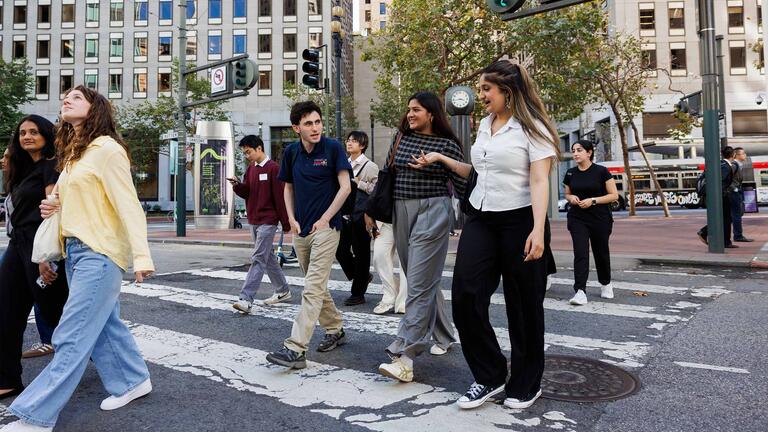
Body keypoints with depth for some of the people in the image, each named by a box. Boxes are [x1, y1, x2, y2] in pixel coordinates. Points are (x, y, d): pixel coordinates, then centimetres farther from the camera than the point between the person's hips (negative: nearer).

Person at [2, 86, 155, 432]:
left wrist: (141, 256, -26)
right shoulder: (73, 154, 16)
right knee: (103, 325, 15)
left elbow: (128, 205, -18)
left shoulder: (107, 149, -10)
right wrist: (57, 208, 6)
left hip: (99, 252, -9)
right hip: (75, 250, 9)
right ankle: (132, 381, 29)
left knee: (71, 336, -4)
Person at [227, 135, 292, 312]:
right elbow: (246, 193, 13)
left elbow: (280, 197, -12)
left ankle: (246, 299, -15)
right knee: (268, 257, 15)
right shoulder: (250, 168, 13)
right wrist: (237, 185, -9)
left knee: (258, 259, -11)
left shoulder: (273, 168, -10)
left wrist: (286, 223, -12)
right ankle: (283, 291, 27)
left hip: (268, 221, -8)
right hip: (253, 220, 8)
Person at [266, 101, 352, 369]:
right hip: (301, 230, 6)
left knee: (313, 288, -10)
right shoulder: (291, 152, 6)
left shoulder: (333, 148, -7)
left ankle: (296, 349, -11)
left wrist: (324, 219, -11)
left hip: (326, 228, -6)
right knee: (317, 286, 15)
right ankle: (336, 330, 33)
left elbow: (345, 187, -9)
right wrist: (292, 219, 3)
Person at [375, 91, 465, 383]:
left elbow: (462, 184, -2)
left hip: (432, 211, -6)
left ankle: (404, 357, -13)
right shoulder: (401, 139, 11)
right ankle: (443, 336, 31)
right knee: (424, 279, 14)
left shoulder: (447, 144, -3)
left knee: (419, 283, -10)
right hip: (401, 212, 6)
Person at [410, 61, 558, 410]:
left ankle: (525, 384, 23)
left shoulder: (532, 128, -6)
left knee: (523, 306, 4)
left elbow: (539, 181, -15)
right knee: (465, 296, -5)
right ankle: (489, 377, 13)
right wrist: (442, 159, 24)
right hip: (480, 220, 6)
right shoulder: (484, 125, 15)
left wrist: (538, 229, -25)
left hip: (519, 222, -6)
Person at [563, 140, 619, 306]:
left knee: (601, 253, 12)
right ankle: (580, 291, -14)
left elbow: (614, 195, -7)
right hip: (577, 218, 2)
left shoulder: (601, 171, -8)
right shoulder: (570, 173, 4)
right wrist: (572, 198, -6)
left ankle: (606, 285, 36)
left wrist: (593, 200, -19)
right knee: (580, 253, -11)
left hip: (600, 219, -2)